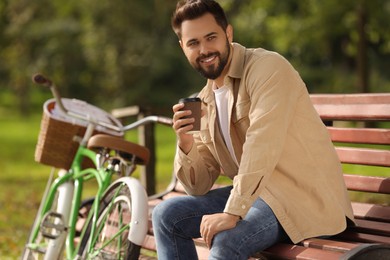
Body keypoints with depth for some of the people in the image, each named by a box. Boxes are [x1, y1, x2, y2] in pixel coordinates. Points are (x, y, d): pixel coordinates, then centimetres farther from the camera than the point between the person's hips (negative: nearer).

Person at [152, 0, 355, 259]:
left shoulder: (267, 67, -12)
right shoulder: (205, 101, 11)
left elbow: (262, 146, -24)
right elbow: (199, 186, 10)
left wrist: (232, 213, -28)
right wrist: (186, 144, -9)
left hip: (305, 199, -8)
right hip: (254, 194, 8)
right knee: (166, 215, -1)